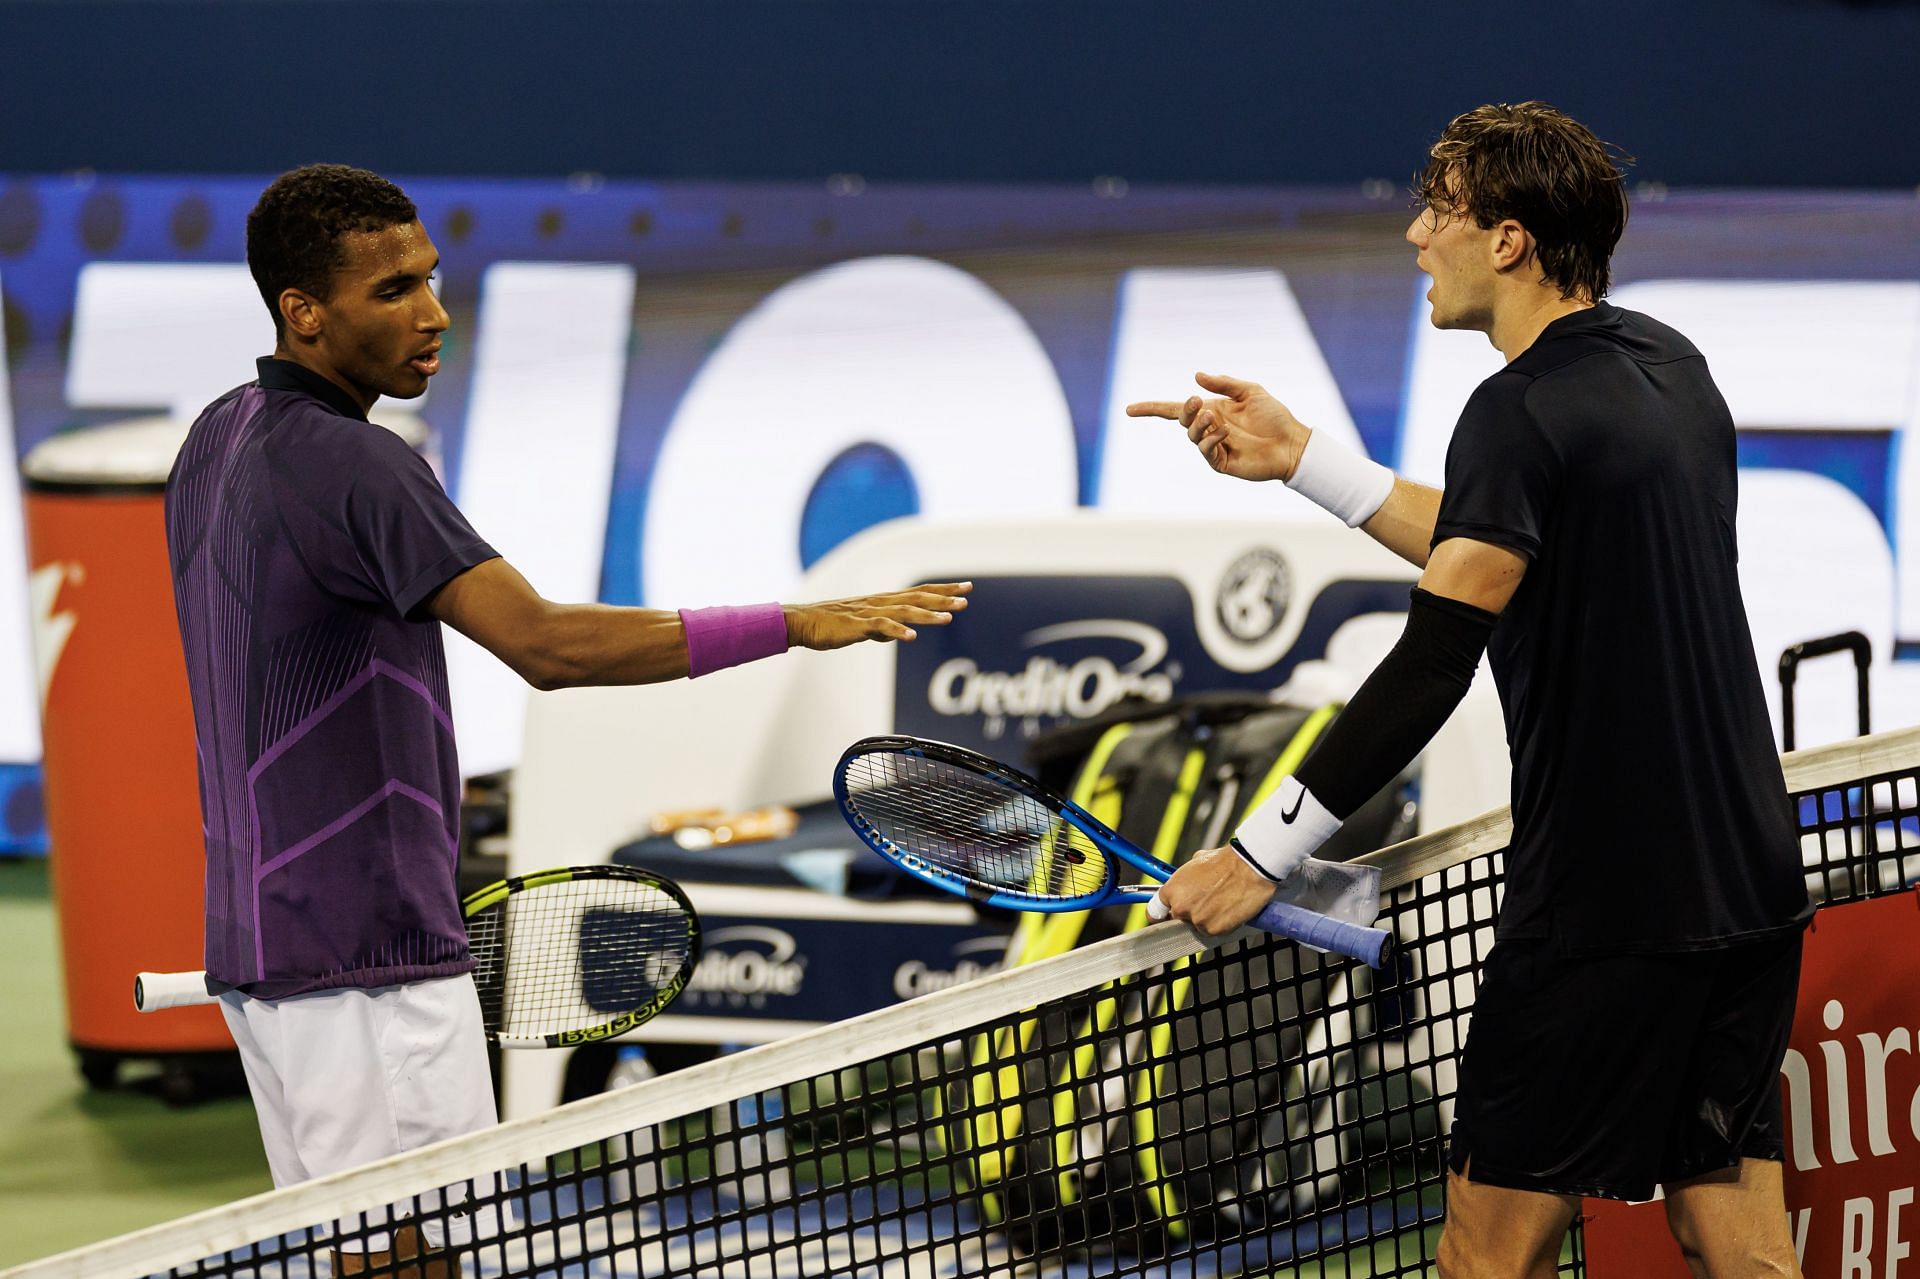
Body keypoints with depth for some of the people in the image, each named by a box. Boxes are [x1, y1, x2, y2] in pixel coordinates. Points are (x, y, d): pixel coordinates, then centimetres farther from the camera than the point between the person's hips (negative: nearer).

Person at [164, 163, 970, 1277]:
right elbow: (544, 643, -30)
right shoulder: (352, 464, -19)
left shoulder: (217, 443, 12)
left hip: (262, 936, 10)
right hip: (367, 966, -10)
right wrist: (794, 624, -29)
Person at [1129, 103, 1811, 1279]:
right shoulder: (1670, 367, 12)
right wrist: (1301, 458, 18)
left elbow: (1434, 663, -21)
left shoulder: (1524, 411, -15)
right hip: (1751, 885, 9)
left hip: (1604, 910, -9)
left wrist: (1265, 851, -18)